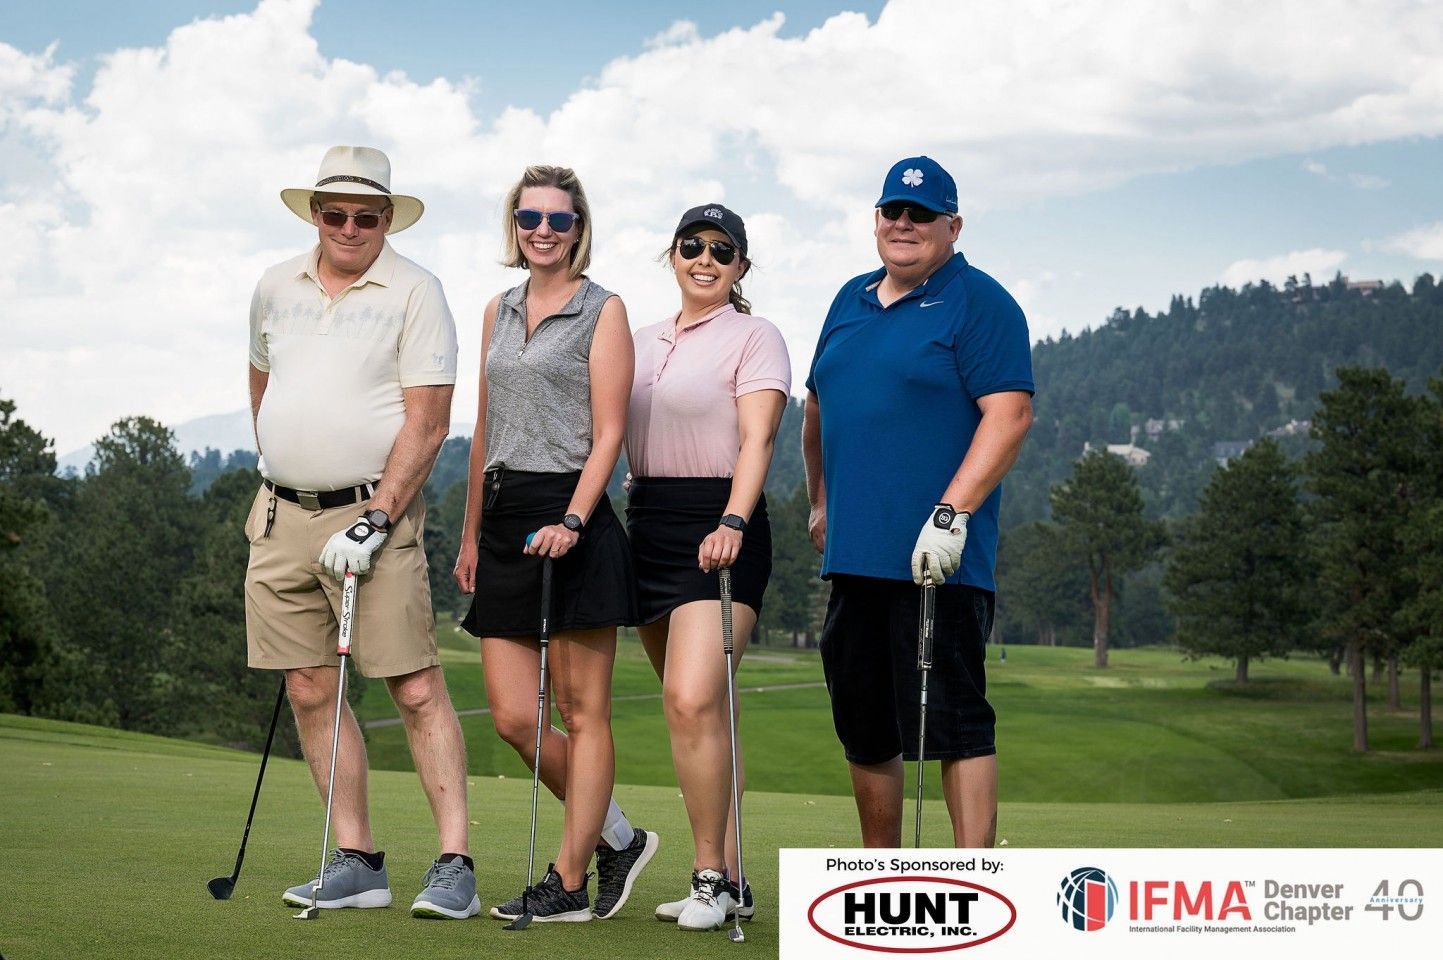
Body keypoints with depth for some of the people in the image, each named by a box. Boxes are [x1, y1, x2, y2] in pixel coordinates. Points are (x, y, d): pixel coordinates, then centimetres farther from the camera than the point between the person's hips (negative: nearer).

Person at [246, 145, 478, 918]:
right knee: (311, 693, 5)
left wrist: (374, 520, -16)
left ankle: (454, 865, -5)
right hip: (281, 515, 6)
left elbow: (427, 423, -11)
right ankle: (356, 863, 11)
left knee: (416, 689, -8)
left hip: (371, 513, -5)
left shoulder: (416, 293, -6)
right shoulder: (275, 288, 11)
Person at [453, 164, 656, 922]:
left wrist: (571, 521, -19)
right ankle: (618, 838, 20)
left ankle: (569, 883, 5)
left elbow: (607, 434, -7)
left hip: (572, 520, -7)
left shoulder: (603, 310, -1)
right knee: (512, 717, 3)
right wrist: (472, 534, 17)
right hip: (504, 518, 7)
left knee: (581, 712, -1)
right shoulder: (498, 311, 17)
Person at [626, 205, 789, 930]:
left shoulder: (754, 337, -2)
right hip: (646, 522, 7)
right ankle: (729, 879, 13)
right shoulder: (645, 340, 19)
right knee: (700, 709, 8)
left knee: (693, 700, -19)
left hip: (717, 527, -7)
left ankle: (710, 877, -10)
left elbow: (757, 439, -13)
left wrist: (732, 524, -27)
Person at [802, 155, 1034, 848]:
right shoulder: (851, 301, 18)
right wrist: (821, 500, 22)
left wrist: (951, 514, -22)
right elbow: (818, 406, 29)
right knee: (863, 728, 12)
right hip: (853, 553, 7)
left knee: (954, 722, -8)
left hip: (937, 558, -7)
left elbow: (1010, 414, -15)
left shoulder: (979, 303, -4)